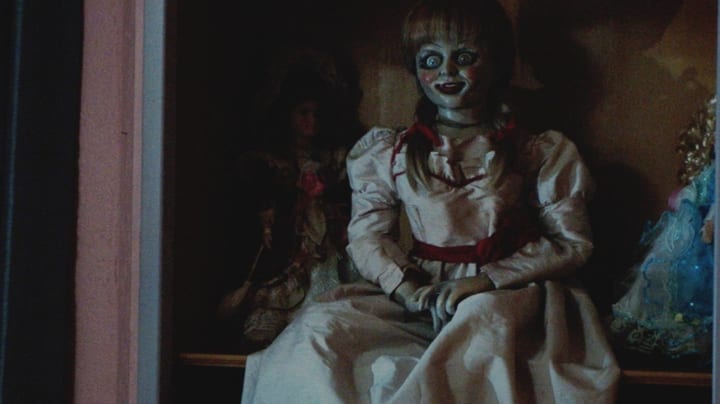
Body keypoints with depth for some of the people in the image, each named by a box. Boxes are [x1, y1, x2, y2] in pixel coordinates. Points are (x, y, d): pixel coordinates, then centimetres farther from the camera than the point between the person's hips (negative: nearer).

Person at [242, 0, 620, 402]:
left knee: (485, 314, -40)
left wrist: (487, 279, -11)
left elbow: (573, 243, 3)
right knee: (319, 329, -24)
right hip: (421, 291, 2)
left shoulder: (542, 154, 7)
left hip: (505, 294, -2)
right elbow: (367, 235, 9)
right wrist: (404, 286, -13)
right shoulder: (388, 153, 13)